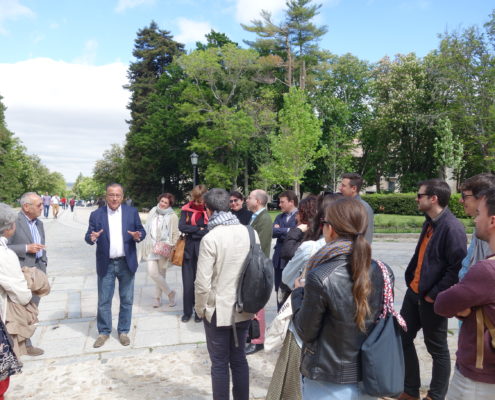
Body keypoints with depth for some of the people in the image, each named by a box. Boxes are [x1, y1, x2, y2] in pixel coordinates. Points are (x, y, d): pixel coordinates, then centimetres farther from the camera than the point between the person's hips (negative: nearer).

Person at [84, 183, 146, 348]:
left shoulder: (132, 212, 0)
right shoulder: (96, 214, -1)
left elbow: (141, 231, 4)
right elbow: (88, 237, -1)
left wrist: (138, 236, -19)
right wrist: (92, 238, -24)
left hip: (127, 263, 1)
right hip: (106, 265, 0)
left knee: (127, 300, 10)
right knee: (104, 301, 8)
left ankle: (123, 331, 25)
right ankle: (104, 332, 25)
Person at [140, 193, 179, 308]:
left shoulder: (172, 216, -6)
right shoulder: (153, 212, 7)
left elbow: (175, 234, -4)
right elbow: (147, 229, 13)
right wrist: (144, 247, 10)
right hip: (151, 248, 4)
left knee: (161, 274, 5)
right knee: (152, 272, -6)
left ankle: (158, 298, 25)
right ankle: (170, 293, 13)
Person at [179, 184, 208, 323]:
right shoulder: (186, 209, 3)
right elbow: (181, 227, -9)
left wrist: (191, 231, -9)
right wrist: (200, 229, -12)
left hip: (203, 251, -2)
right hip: (188, 250, 2)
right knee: (187, 282, 6)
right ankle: (187, 312, 21)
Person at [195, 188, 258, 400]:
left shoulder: (210, 238, -19)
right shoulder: (251, 233, -3)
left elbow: (203, 283, -19)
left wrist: (200, 308, -2)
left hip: (218, 310, -5)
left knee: (220, 363, 11)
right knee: (239, 358, 19)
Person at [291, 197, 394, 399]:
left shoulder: (320, 278, -25)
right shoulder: (384, 272, -9)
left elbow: (306, 332, -14)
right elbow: (381, 322, 5)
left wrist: (298, 293, 1)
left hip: (329, 383, -4)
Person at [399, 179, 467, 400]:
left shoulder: (452, 227, -20)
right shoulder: (430, 223, 7)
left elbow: (458, 267, -23)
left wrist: (434, 295, -18)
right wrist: (411, 280, 12)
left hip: (431, 299, -9)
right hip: (414, 292, 9)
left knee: (437, 348, 10)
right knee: (402, 338, 16)